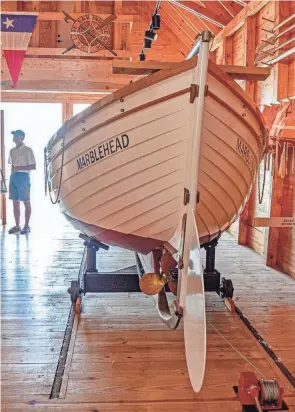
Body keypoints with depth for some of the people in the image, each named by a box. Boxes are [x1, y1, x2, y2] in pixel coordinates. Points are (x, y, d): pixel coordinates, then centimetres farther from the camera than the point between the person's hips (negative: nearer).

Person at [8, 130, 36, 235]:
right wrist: (12, 169, -2)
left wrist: (19, 168, -15)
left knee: (26, 202, -1)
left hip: (23, 176, -6)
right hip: (13, 177, 6)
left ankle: (26, 226, 2)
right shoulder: (12, 151, 15)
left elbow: (33, 166, -7)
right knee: (15, 202, 7)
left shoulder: (27, 150, -4)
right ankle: (17, 226, 12)